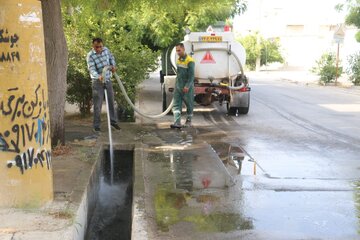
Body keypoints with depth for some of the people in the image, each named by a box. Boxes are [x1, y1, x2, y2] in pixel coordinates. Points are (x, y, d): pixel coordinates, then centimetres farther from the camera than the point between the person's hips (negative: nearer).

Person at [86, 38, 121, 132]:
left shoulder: (106, 50, -1)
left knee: (111, 101, 13)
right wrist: (98, 76, -46)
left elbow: (111, 57, 19)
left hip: (108, 80, 5)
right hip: (97, 82, -5)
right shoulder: (90, 56, -17)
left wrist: (113, 66, 1)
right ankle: (96, 125, 6)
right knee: (97, 104, -3)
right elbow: (92, 69, -27)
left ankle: (113, 121, 27)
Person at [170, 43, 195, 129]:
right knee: (176, 105, -4)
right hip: (178, 86, 7)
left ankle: (188, 121, 22)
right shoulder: (178, 60, 11)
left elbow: (191, 75, -17)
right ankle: (177, 122, -8)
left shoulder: (190, 61, -13)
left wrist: (187, 86, -25)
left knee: (189, 105, 7)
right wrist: (177, 84, 17)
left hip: (187, 88, -7)